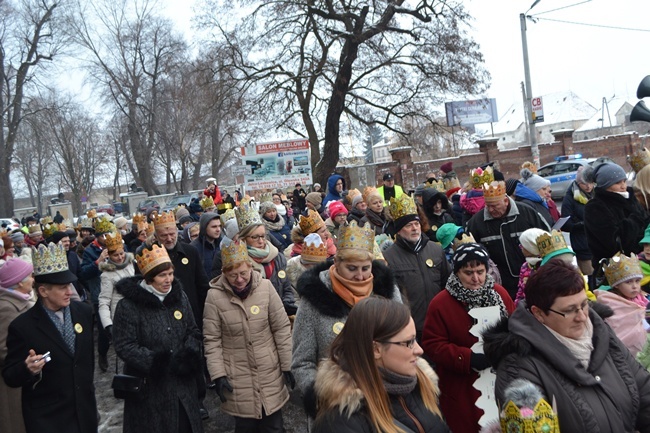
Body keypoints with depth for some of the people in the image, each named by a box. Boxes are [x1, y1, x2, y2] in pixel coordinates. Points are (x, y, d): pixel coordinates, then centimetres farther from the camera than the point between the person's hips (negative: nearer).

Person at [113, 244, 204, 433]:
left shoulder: (180, 297, 3)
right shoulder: (128, 306, -12)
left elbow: (193, 331, 10)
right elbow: (124, 346, -14)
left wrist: (190, 351, -10)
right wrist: (153, 360, -26)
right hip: (150, 387, -4)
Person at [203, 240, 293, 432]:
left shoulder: (265, 287, -8)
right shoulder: (215, 296, -11)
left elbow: (282, 329, -2)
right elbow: (212, 340, -6)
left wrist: (287, 365, -1)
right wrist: (218, 375, -10)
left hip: (270, 374, 1)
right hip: (237, 379, -1)